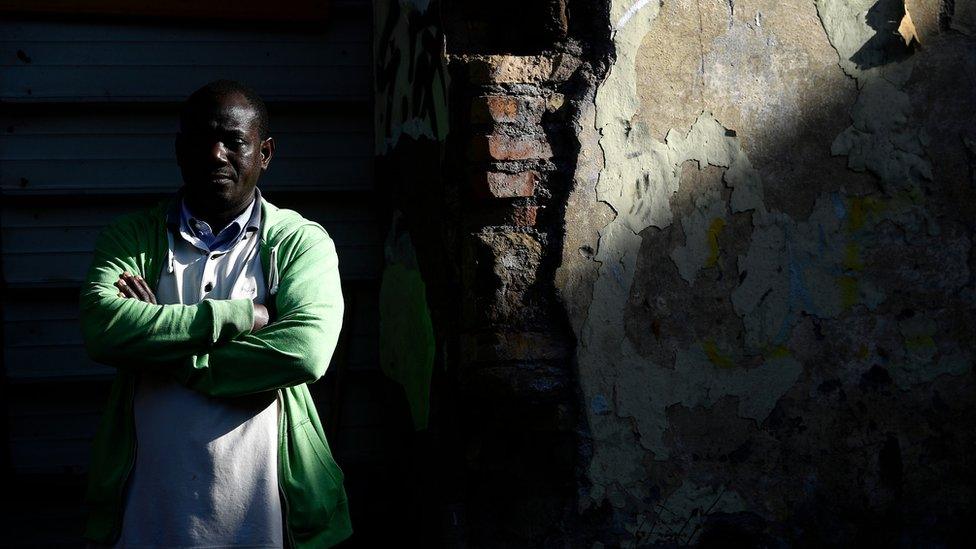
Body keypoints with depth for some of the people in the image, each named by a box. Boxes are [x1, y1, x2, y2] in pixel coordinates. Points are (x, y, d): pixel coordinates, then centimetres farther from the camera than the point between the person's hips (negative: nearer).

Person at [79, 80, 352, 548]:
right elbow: (102, 329, -15)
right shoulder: (132, 238, 5)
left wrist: (165, 356, -12)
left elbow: (305, 352, -18)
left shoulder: (302, 242, 0)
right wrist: (242, 315, -17)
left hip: (264, 507, -1)